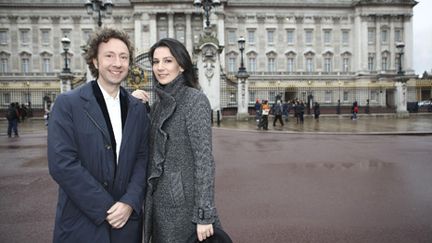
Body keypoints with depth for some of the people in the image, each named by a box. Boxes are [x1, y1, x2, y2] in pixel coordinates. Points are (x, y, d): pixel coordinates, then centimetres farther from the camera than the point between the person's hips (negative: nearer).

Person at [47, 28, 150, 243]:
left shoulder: (138, 108, 4)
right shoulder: (67, 104, -8)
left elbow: (143, 158, 2)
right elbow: (62, 163, -15)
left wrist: (130, 202, -12)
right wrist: (106, 209, -15)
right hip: (82, 222, -3)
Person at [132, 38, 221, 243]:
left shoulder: (195, 99, -14)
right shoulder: (159, 103, 8)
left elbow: (204, 158, -18)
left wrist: (204, 214, -20)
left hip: (184, 202, -7)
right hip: (159, 200, 7)